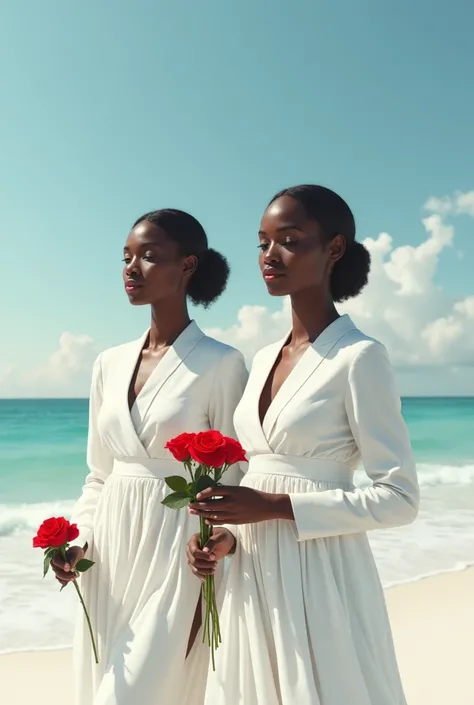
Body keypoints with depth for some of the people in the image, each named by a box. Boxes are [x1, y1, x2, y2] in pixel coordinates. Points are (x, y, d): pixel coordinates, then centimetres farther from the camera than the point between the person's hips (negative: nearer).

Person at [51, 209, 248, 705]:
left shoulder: (221, 364, -10)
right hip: (110, 552, 6)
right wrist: (80, 540, 0)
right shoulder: (109, 364, 7)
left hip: (176, 551, -6)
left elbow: (235, 478, -7)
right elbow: (100, 473, 13)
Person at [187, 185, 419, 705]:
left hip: (319, 577, -6)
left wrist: (277, 506, -19)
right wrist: (226, 535, -1)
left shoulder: (358, 356, -12)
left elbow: (399, 498, -14)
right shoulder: (262, 360, 9)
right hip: (253, 576, 7)